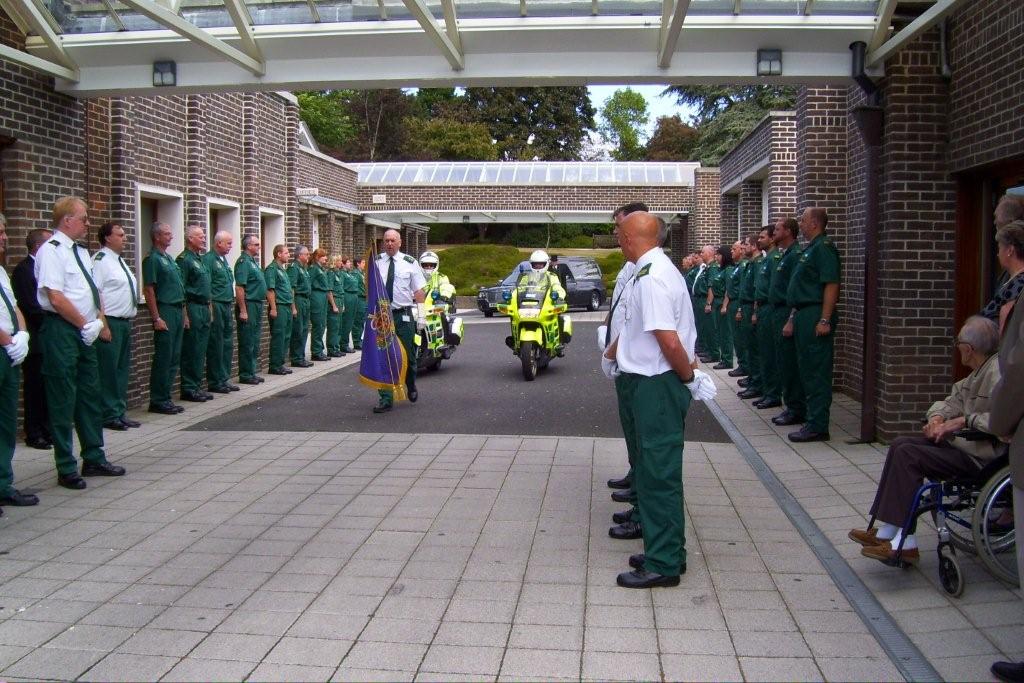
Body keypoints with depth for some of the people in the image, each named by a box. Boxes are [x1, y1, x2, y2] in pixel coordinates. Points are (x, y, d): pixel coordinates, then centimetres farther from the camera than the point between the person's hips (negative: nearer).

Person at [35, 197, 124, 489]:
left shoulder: (81, 252, 14)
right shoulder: (51, 251, -12)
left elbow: (94, 291, 18)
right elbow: (57, 298, -20)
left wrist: (100, 323, 5)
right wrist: (86, 325, -13)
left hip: (84, 331, 9)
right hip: (62, 330, -9)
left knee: (89, 393, 14)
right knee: (64, 398, -1)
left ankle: (94, 458, 25)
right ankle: (66, 468, 8)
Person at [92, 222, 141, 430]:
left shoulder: (120, 261, 18)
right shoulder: (100, 260, -11)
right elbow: (95, 293, -17)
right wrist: (103, 324, -21)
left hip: (125, 323, 9)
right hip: (110, 323, -9)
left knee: (123, 369, 13)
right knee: (108, 370, -4)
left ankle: (120, 413, 20)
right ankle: (109, 415, 2)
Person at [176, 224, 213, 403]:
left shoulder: (200, 259, 18)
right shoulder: (184, 259, -10)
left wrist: (209, 308, 19)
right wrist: (185, 315, -19)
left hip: (204, 308, 9)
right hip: (193, 308, -9)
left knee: (201, 350, 11)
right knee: (191, 351, -5)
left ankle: (197, 386, 17)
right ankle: (189, 389, 1)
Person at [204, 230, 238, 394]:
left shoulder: (223, 259, 17)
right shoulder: (208, 259, -11)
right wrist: (211, 310, -19)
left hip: (227, 306, 9)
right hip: (216, 306, -9)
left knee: (227, 345, 12)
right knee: (216, 346, -4)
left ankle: (224, 379, 20)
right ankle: (214, 382, 3)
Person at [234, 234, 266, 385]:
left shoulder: (253, 261, 16)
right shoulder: (243, 262, -13)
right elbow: (239, 287, -20)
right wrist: (243, 311, -23)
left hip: (257, 305, 10)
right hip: (249, 305, -10)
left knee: (254, 342, 14)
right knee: (247, 343, -4)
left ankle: (252, 372, 21)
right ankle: (245, 375, 2)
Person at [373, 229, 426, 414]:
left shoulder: (410, 263, 2)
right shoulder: (376, 262, 5)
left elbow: (419, 290, 3)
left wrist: (421, 313, -3)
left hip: (404, 315, -1)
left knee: (407, 356, 7)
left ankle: (411, 387, 35)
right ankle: (385, 399, 3)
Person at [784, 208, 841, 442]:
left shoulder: (824, 248, -12)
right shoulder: (810, 249, 19)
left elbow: (831, 285, -20)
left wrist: (825, 320, -24)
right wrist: (794, 318, 22)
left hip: (815, 316, -11)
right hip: (803, 315, 11)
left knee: (817, 372, -7)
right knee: (807, 370, 14)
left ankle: (818, 426, -4)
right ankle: (813, 420, 21)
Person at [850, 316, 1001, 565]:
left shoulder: (999, 372, -20)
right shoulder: (980, 370, 13)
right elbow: (955, 399, 21)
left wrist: (965, 421, -26)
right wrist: (937, 417, -1)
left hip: (982, 456, -11)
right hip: (968, 444, 11)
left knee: (909, 455, -16)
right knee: (901, 445, 7)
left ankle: (904, 543, -11)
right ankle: (888, 531, 5)